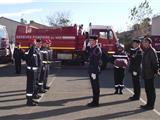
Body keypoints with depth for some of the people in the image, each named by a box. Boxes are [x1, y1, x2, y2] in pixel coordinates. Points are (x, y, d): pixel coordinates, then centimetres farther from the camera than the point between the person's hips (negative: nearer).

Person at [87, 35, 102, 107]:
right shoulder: (92, 49, 15)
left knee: (96, 87, -2)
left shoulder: (97, 49, -15)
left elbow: (96, 62, -20)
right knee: (94, 87, 14)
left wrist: (94, 72, -21)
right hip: (91, 70, 10)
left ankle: (96, 102, 4)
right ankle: (94, 101, 22)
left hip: (95, 71, -10)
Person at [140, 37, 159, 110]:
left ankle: (151, 105, 6)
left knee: (151, 90, -1)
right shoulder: (146, 51, 14)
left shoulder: (152, 51, -15)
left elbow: (155, 62, -18)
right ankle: (149, 104, 25)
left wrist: (155, 71, -18)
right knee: (147, 89, 15)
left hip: (150, 74, -10)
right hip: (146, 74, 10)